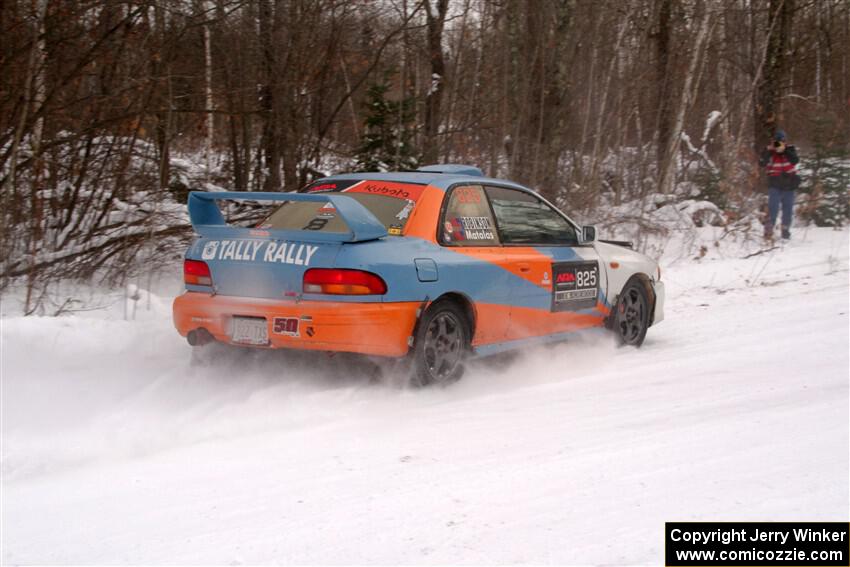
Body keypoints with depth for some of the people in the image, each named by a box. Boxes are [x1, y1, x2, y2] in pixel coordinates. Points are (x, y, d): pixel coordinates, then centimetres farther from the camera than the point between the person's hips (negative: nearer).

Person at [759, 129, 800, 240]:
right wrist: (768, 151, -26)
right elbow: (762, 163, -17)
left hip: (788, 185, 2)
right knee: (773, 208, -13)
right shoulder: (769, 152, -3)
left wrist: (784, 150, -25)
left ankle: (785, 230, 23)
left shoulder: (790, 150, -1)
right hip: (775, 185, -2)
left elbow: (795, 161, -18)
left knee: (788, 209, 9)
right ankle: (768, 231, -12)